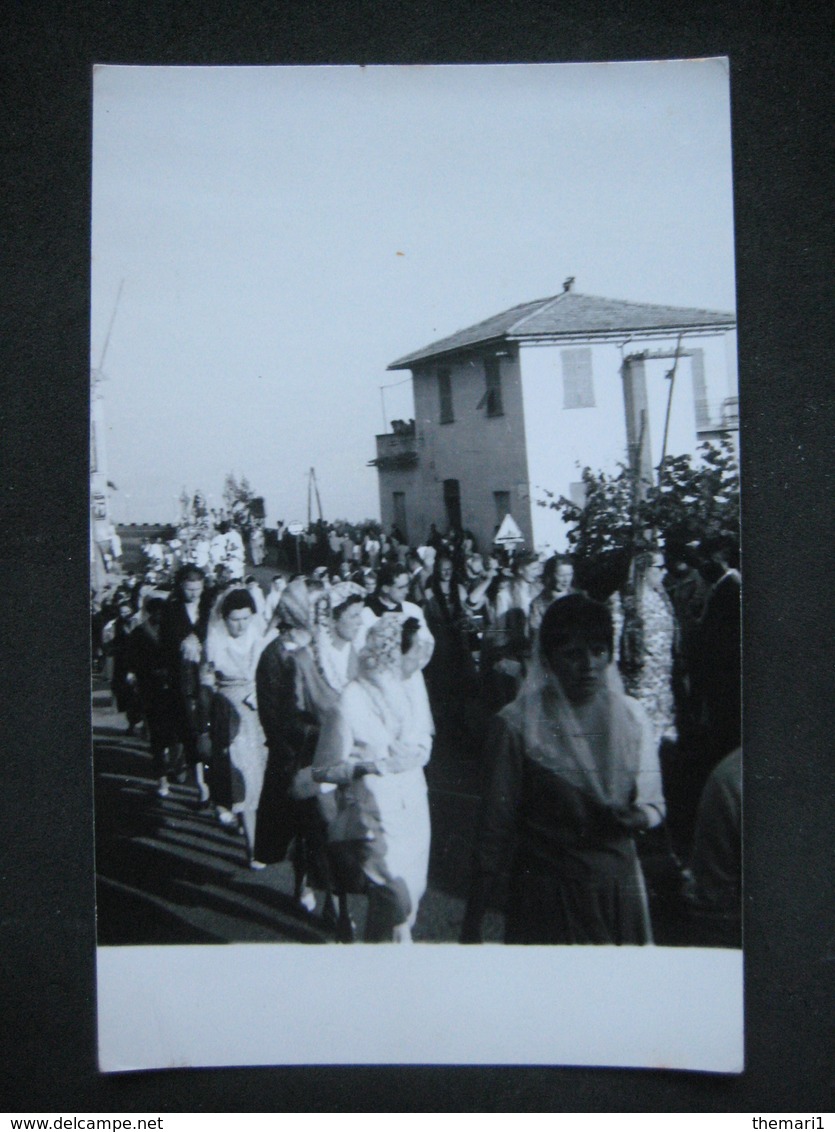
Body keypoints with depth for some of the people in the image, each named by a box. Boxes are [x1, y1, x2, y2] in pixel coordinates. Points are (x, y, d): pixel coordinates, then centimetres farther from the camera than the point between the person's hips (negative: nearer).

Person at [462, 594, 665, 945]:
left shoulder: (631, 716, 1)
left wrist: (633, 819, -16)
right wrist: (471, 926, -8)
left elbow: (654, 803, 8)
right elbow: (495, 830, -7)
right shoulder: (517, 725, -10)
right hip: (545, 892, -3)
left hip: (618, 886, 4)